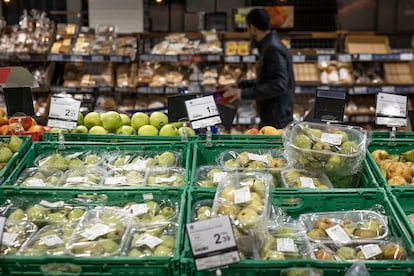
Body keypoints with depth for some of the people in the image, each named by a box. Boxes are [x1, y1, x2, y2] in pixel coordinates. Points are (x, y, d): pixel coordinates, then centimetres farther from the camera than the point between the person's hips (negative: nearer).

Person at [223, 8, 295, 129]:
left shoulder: (273, 49, -18)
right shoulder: (268, 46, 14)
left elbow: (278, 85, -26)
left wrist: (244, 93, -25)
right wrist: (240, 86, 17)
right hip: (270, 119, 10)